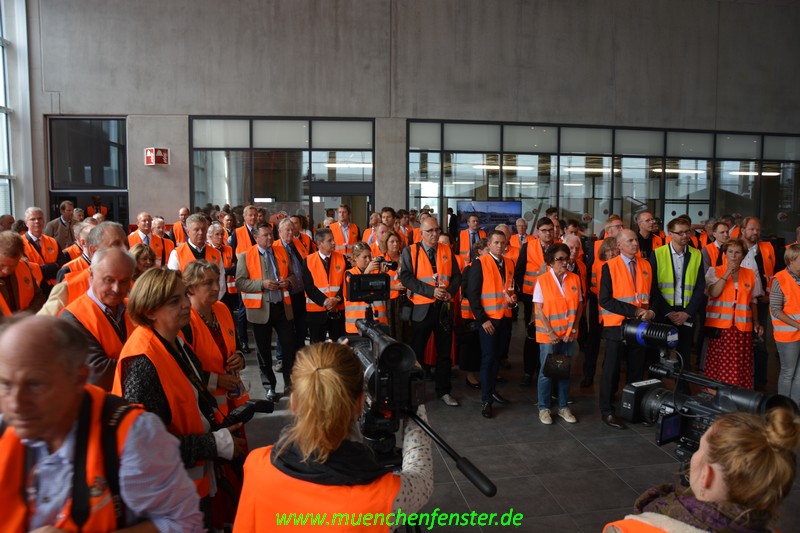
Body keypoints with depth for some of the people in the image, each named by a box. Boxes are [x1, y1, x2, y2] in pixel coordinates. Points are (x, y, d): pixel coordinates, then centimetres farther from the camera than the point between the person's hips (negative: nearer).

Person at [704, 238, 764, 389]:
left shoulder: (750, 275, 13)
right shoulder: (715, 271, 6)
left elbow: (753, 301, 18)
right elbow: (713, 293, -10)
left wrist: (756, 322, 10)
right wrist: (727, 273, -12)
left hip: (742, 327, 2)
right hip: (720, 326, -2)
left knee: (741, 366, -2)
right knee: (718, 364, -4)